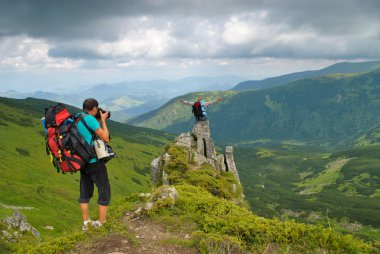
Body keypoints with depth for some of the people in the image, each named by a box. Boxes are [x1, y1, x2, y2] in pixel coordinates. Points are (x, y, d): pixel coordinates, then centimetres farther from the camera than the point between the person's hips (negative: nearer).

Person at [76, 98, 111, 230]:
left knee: (85, 192, 14)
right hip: (95, 161, -8)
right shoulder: (90, 119, -17)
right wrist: (103, 120, -4)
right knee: (104, 191, 3)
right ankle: (102, 223, 5)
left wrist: (99, 121, 13)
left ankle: (86, 223, 21)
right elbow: (105, 138, -15)